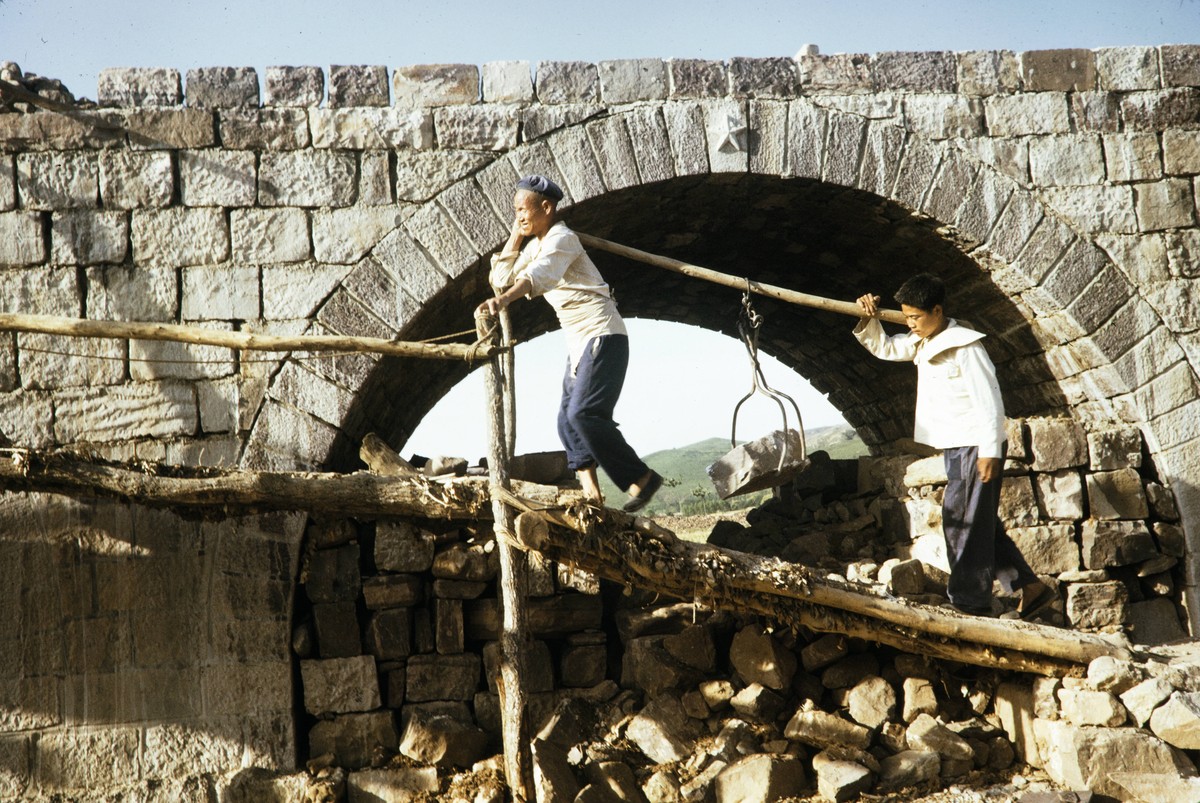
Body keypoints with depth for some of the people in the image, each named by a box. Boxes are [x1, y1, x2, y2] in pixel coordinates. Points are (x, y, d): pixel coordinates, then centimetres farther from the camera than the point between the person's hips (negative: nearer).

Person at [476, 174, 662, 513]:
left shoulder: (561, 238, -13)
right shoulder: (535, 245, 16)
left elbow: (539, 275, -34)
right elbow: (503, 279, 11)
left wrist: (503, 299, -51)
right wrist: (515, 236, 6)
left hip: (602, 335, -10)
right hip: (578, 341, 10)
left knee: (583, 413, -20)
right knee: (568, 419, 1)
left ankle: (641, 478, -12)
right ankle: (590, 491, -3)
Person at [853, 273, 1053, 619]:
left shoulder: (964, 346, -17)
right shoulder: (923, 342, 10)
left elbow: (989, 399, -19)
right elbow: (884, 348, 19)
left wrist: (990, 451, -21)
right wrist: (868, 319, 0)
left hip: (975, 446, -9)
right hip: (955, 447, 9)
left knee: (961, 521, -7)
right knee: (980, 523, 12)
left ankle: (973, 604, -1)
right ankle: (1030, 587, 17)